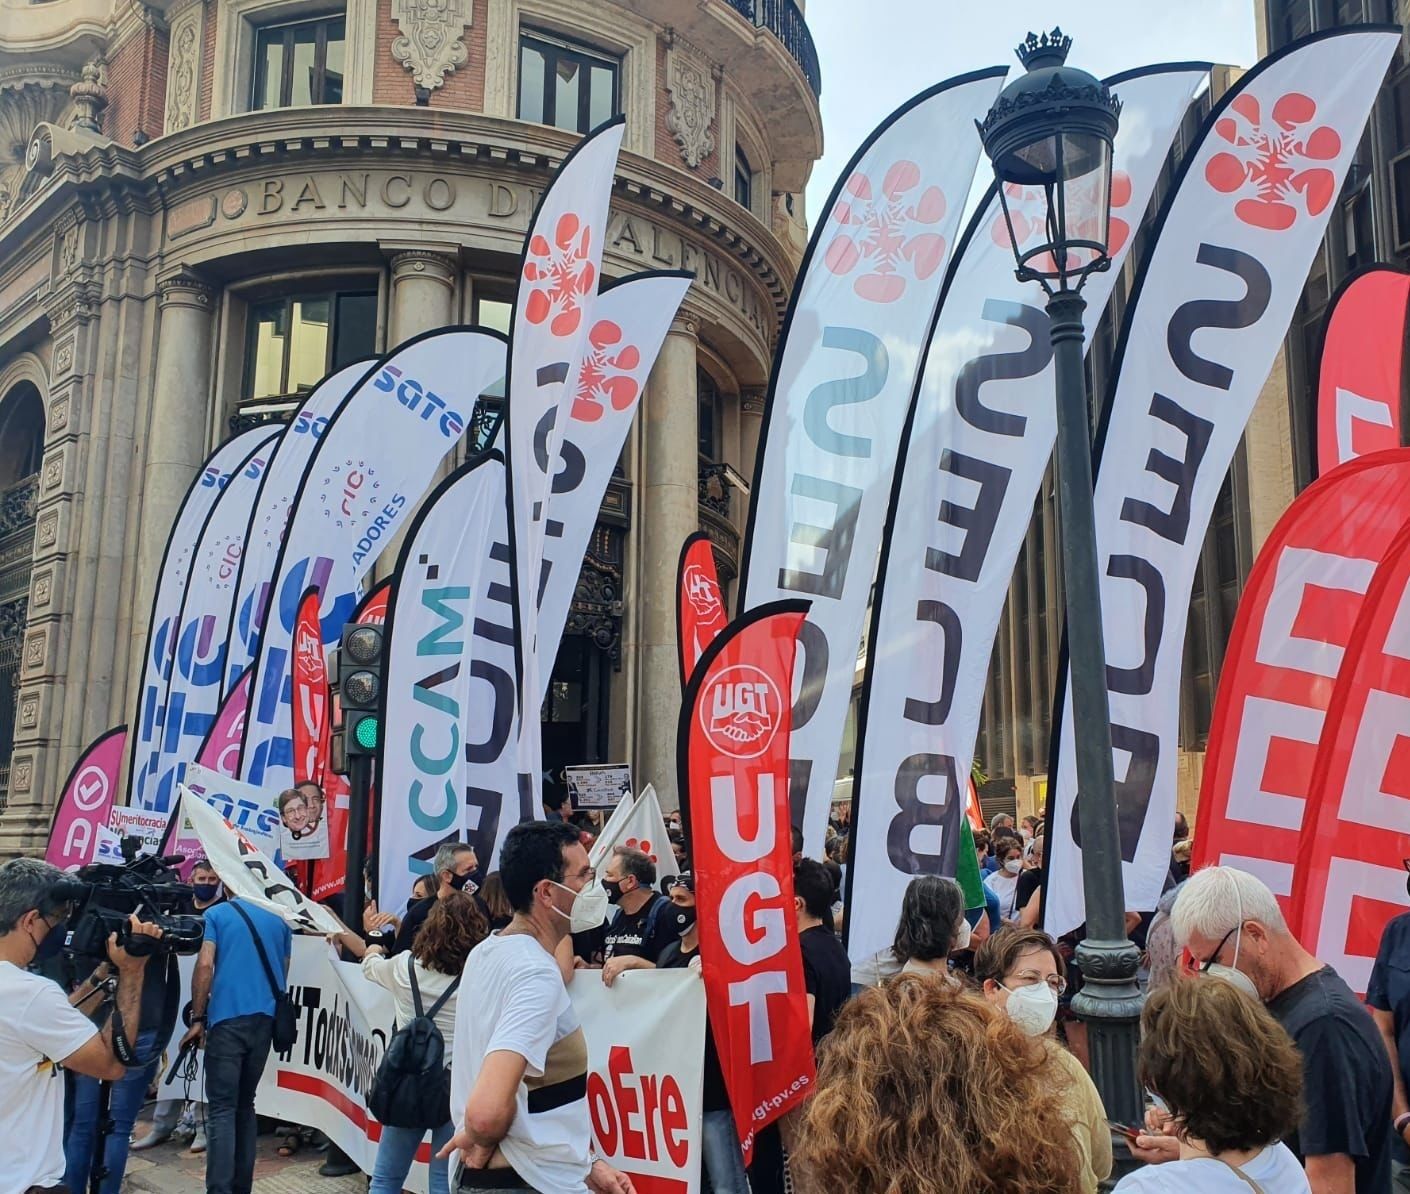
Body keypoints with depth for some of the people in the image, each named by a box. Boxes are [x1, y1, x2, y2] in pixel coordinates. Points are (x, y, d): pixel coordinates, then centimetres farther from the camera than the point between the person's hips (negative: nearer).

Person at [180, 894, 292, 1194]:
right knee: (245, 1104, 14)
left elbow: (205, 965, -7)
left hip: (227, 1018, -4)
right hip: (266, 1019, 4)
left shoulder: (216, 914, 3)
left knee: (222, 1108, -3)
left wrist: (197, 1018, -4)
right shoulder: (279, 919, 15)